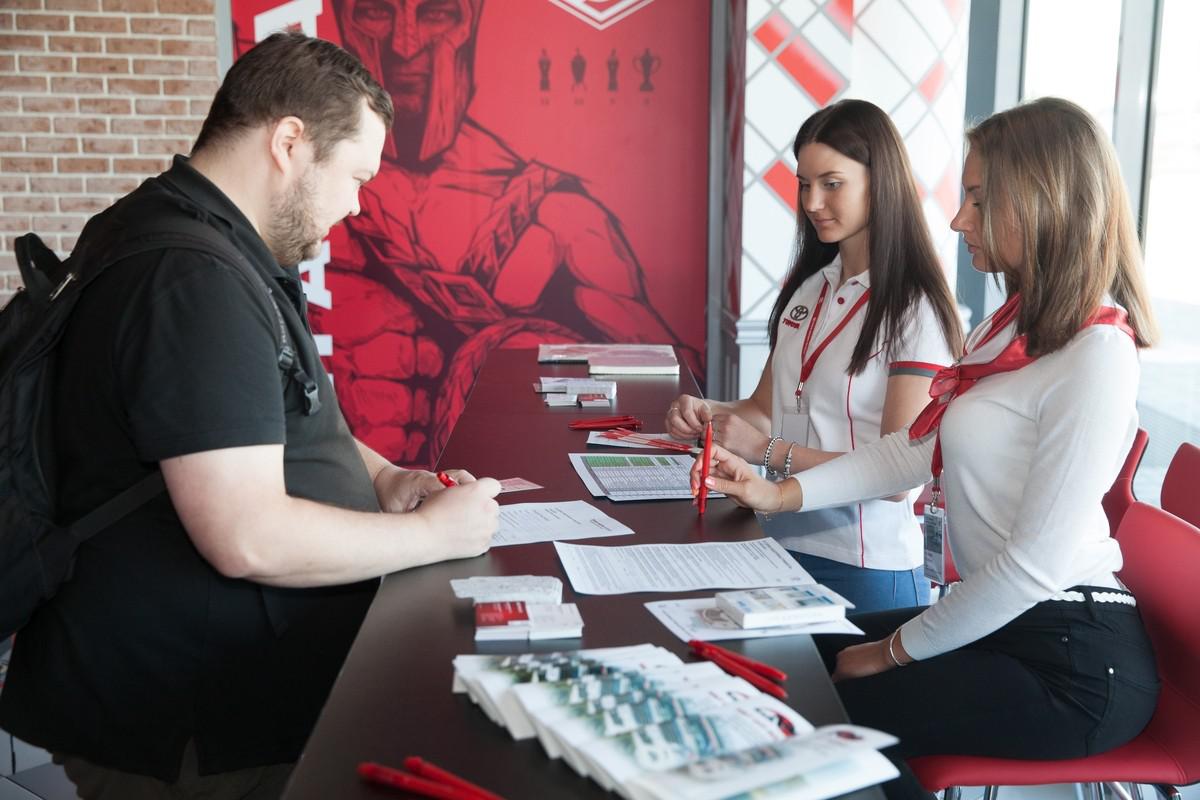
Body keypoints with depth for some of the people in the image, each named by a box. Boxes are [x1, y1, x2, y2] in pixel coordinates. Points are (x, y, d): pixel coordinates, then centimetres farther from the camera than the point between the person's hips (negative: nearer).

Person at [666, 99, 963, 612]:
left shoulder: (915, 309, -16)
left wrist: (768, 451, -23)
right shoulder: (807, 286, 4)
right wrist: (709, 414, -9)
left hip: (867, 568, -6)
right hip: (782, 544, 6)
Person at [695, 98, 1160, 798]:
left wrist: (895, 651, -12)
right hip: (1008, 623, 9)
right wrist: (779, 494, 3)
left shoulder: (1096, 355, -21)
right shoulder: (1015, 328, 9)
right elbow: (918, 448, 11)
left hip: (1073, 663, -8)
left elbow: (1038, 561, -23)